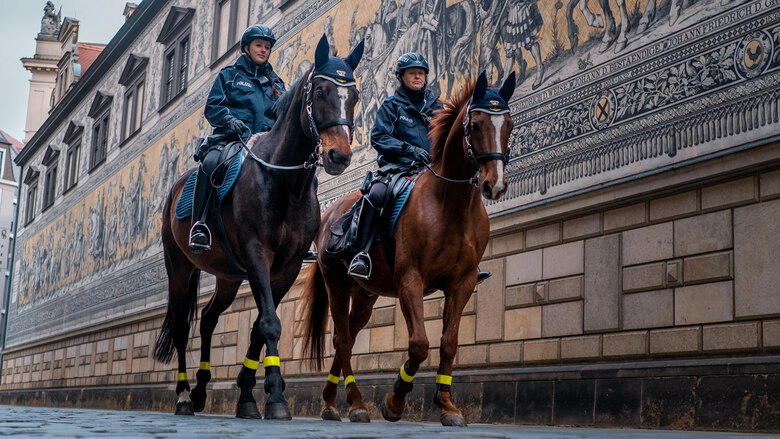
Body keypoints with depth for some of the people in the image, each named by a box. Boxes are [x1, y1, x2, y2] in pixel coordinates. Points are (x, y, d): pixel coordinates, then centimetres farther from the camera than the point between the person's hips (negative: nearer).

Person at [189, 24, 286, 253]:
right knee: (211, 162, -38)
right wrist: (230, 119, -14)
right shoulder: (229, 75, 16)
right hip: (231, 138, -3)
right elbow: (212, 107, 7)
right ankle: (199, 224, -34)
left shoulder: (275, 83, 25)